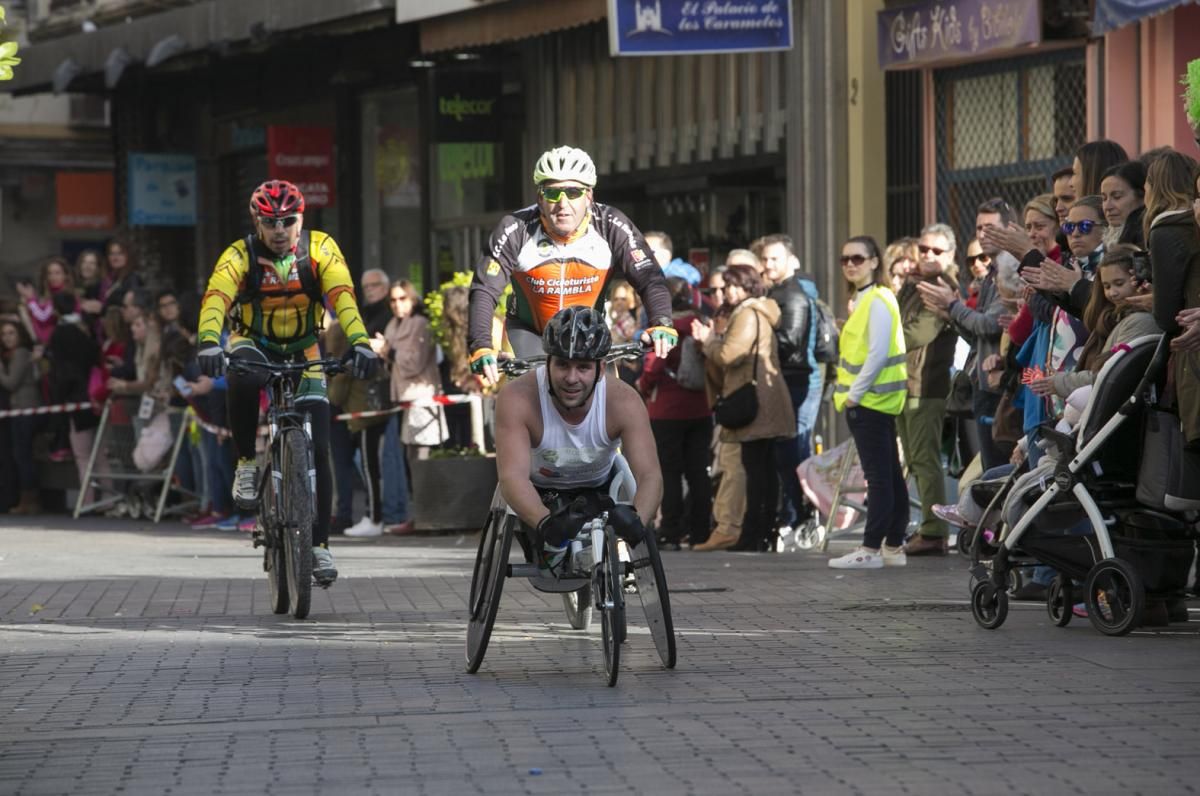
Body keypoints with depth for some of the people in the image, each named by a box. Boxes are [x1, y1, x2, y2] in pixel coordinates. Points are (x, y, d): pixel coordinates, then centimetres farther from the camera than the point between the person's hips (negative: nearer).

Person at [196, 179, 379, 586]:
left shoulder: (320, 249, -18)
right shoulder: (240, 256, -21)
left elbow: (342, 296, -31)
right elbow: (216, 298, -36)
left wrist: (360, 342, -49)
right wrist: (209, 342, -56)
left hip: (303, 354, 1)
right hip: (253, 345, -1)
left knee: (317, 451, -8)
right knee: (243, 380, -39)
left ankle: (319, 544, 3)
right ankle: (246, 463, -18)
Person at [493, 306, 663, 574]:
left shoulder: (624, 402, -29)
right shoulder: (517, 399, -34)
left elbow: (650, 475, -37)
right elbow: (513, 476, -44)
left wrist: (637, 519, -60)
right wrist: (545, 523, -64)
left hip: (598, 489, 1)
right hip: (538, 490, -1)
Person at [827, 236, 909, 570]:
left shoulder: (877, 301, -12)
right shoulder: (861, 299, 18)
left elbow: (878, 354, -18)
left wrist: (854, 393, -15)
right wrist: (849, 394, 15)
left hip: (870, 400, -10)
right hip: (867, 401, 10)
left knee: (879, 476, -8)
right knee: (889, 476, 11)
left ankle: (871, 549, -10)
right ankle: (893, 546, 14)